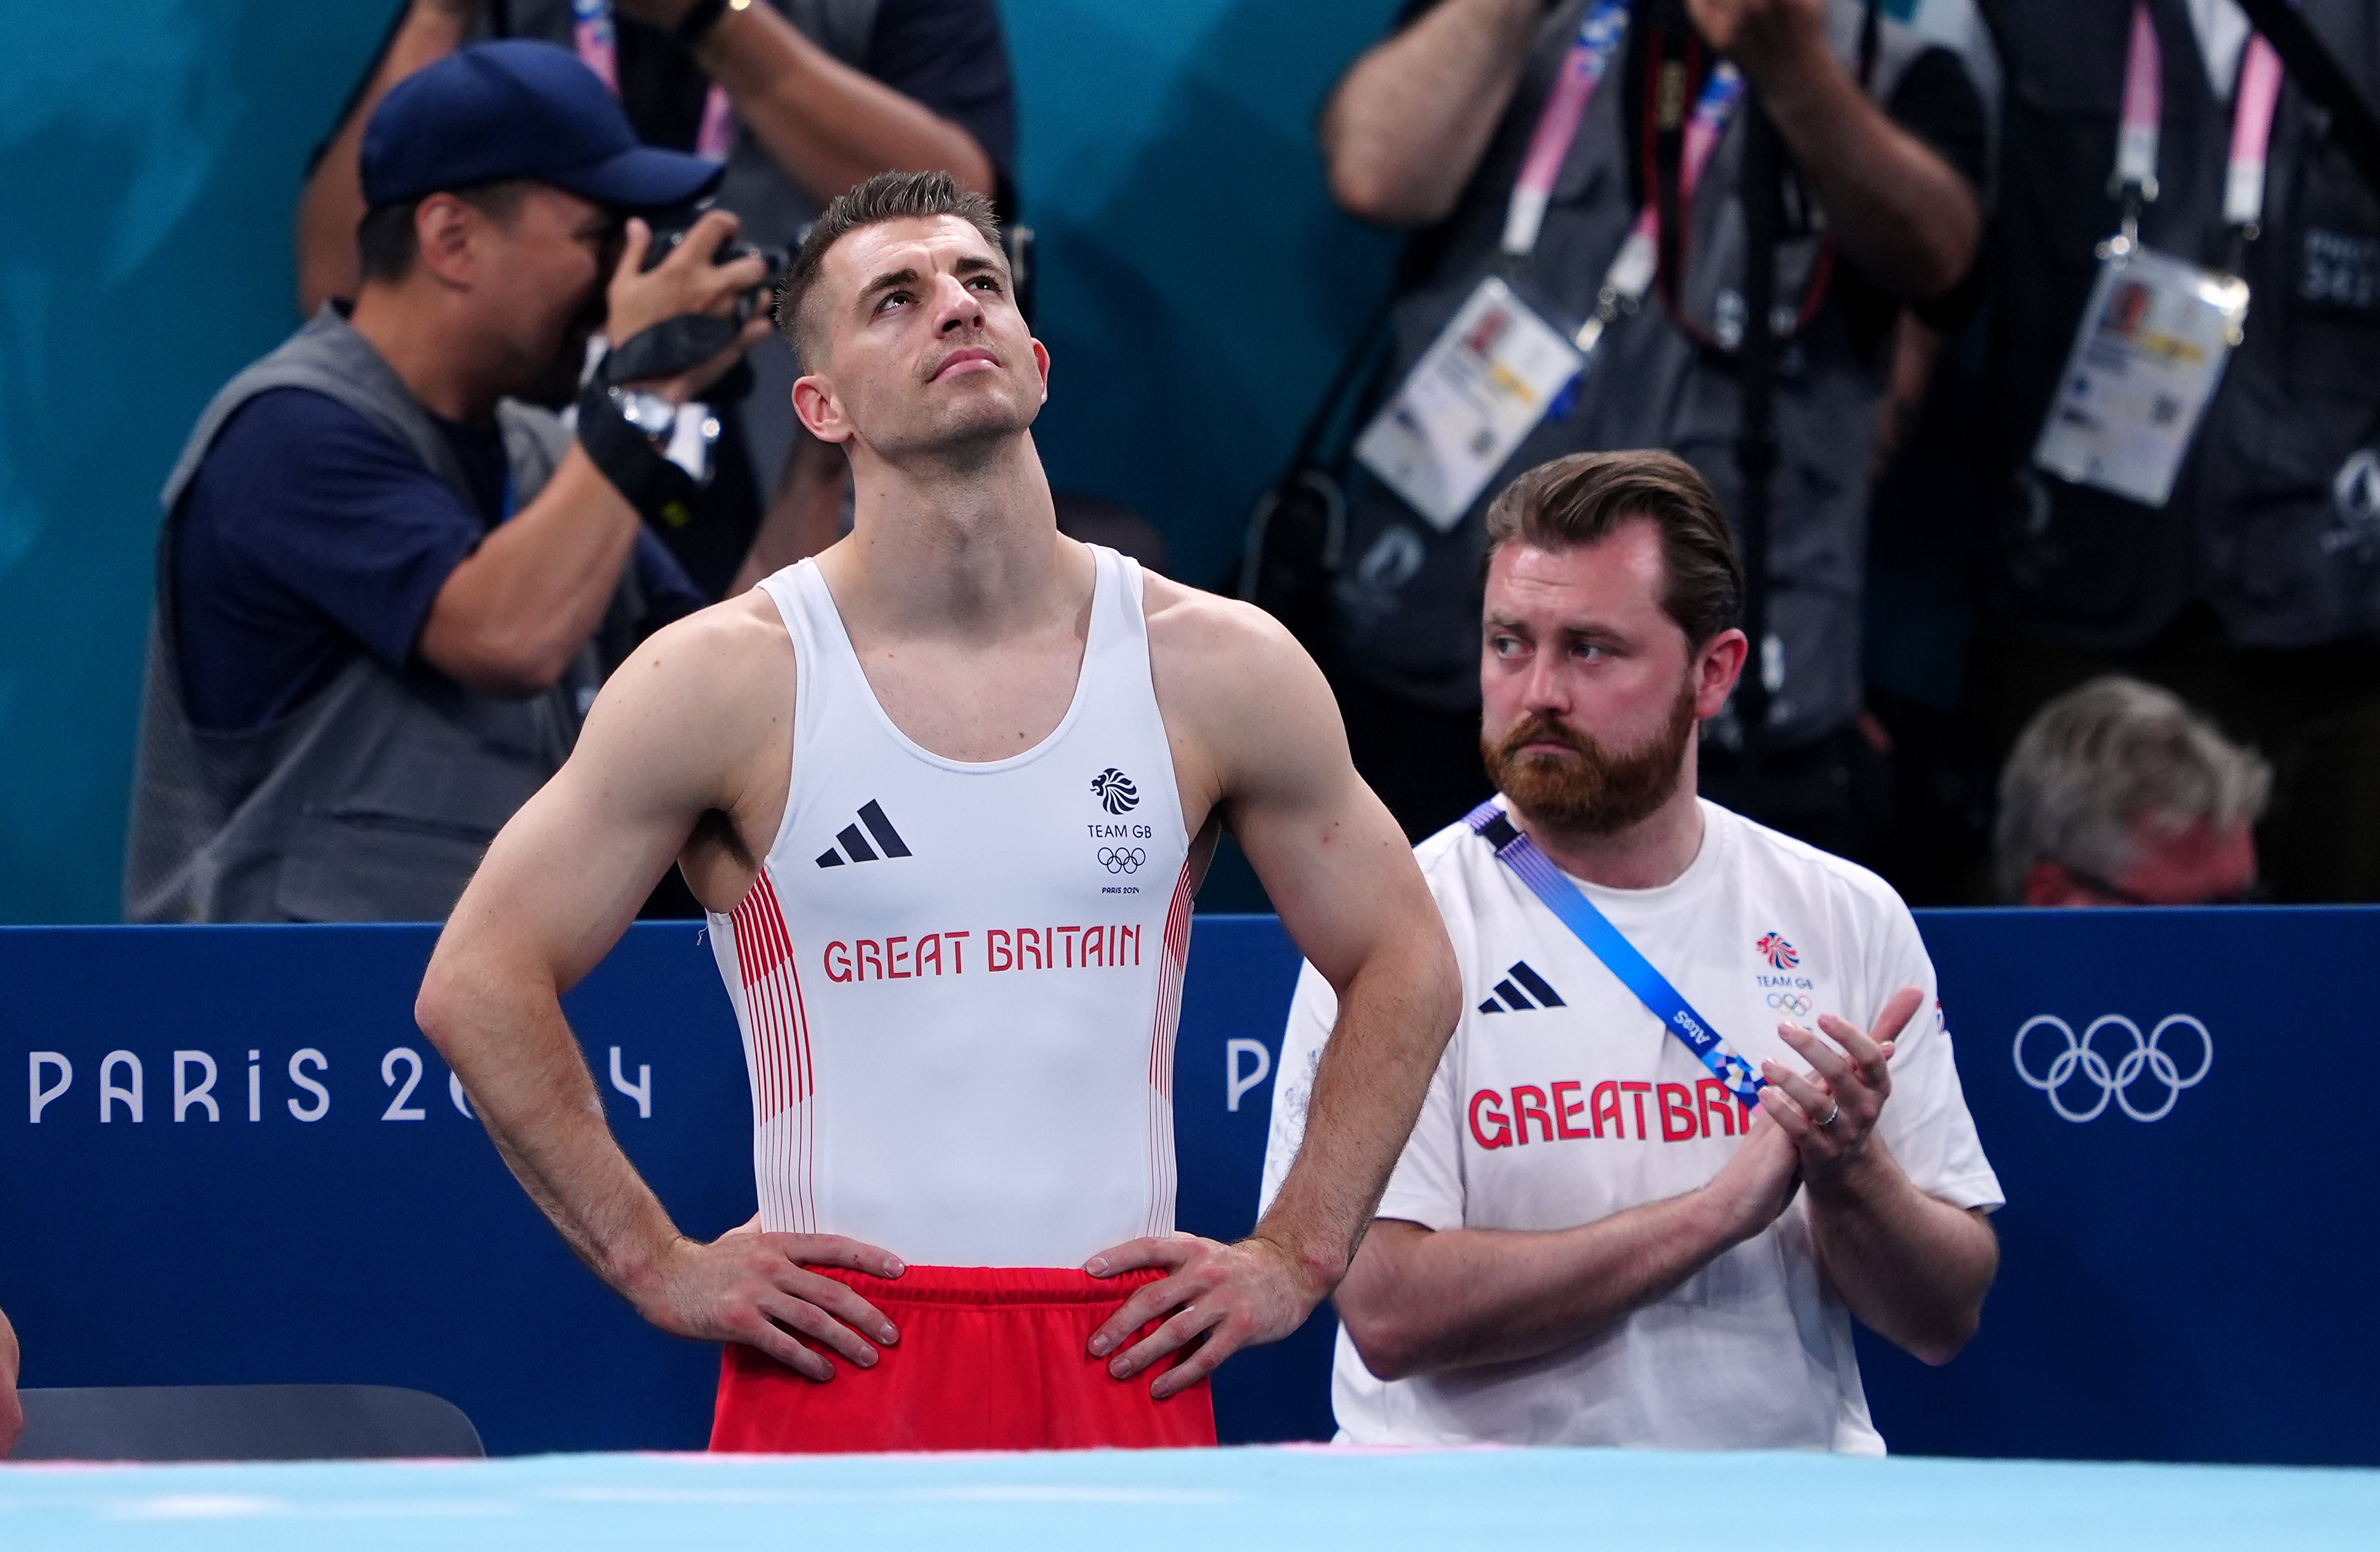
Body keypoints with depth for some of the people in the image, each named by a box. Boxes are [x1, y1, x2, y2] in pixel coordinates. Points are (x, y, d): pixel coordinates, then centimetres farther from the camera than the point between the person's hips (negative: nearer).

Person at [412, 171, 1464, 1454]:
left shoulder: (1220, 669, 5)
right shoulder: (728, 681, -2)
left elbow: (1404, 972, 16)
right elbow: (480, 985, 2)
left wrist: (1298, 1257, 7)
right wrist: (657, 1266, -2)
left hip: (1127, 1361, 2)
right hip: (839, 1355, -2)